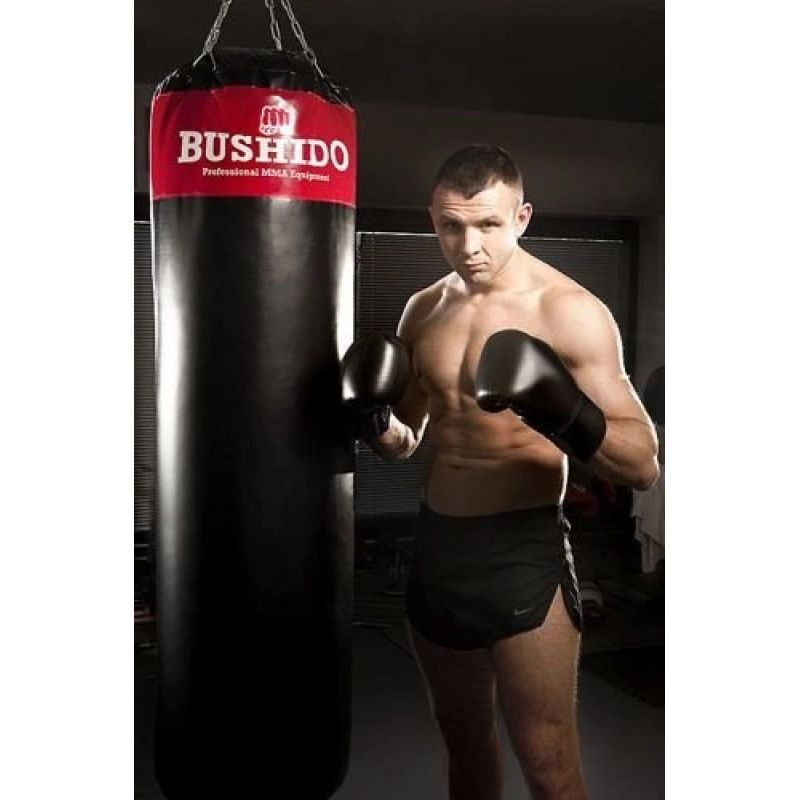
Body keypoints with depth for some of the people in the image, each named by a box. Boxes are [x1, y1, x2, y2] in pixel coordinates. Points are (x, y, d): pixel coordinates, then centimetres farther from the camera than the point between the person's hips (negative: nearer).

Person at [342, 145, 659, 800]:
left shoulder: (568, 311, -12)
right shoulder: (424, 311, 6)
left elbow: (644, 464, -14)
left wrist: (567, 415, -33)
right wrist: (375, 419, -8)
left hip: (521, 550, -5)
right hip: (436, 543, 6)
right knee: (463, 736, 20)